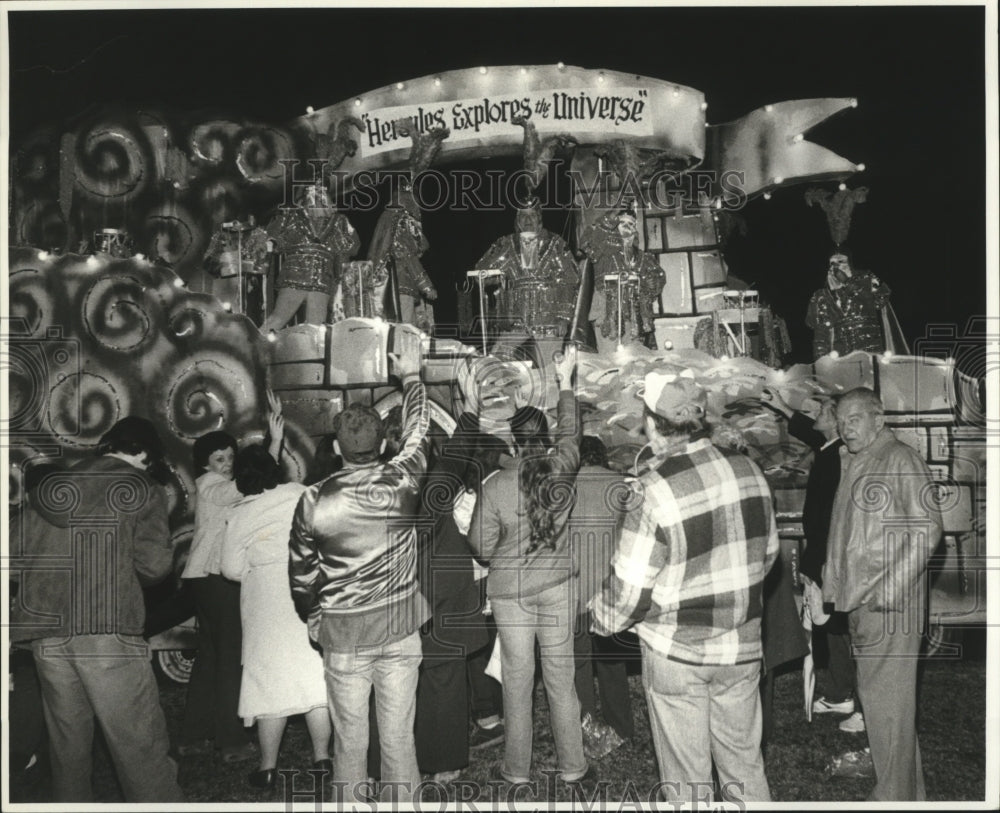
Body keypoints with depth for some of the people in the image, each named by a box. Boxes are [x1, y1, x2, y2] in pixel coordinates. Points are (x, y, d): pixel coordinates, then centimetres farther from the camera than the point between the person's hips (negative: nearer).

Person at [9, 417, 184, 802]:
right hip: (108, 630, -5)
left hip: (47, 632, 6)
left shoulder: (51, 486, 16)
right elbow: (154, 564, -6)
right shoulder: (141, 489, 1)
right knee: (139, 742, -2)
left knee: (67, 740, 17)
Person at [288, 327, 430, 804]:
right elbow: (418, 431, 10)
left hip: (343, 633, -1)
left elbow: (302, 573, 0)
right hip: (401, 626, 1)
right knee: (398, 735, 9)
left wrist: (314, 620, 17)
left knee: (350, 739, 11)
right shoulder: (403, 483, -9)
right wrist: (411, 376, 23)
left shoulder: (315, 500, -10)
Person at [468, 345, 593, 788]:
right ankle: (572, 767, 21)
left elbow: (482, 548, -8)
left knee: (517, 680, 9)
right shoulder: (563, 468, -8)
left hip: (509, 589, -2)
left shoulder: (495, 485, -13)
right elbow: (570, 433, 13)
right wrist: (565, 381, 23)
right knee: (561, 676, 11)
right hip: (558, 584, 2)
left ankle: (517, 769, 22)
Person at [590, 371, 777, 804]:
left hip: (676, 653, -5)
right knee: (744, 761, 19)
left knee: (686, 777, 11)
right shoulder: (747, 469, -4)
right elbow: (767, 552, 8)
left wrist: (601, 616, 3)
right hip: (742, 646, 5)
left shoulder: (656, 489, -21)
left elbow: (630, 586, -16)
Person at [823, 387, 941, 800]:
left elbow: (928, 529, -15)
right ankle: (911, 792, 30)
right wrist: (832, 586, 14)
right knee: (875, 696, 16)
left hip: (890, 602, -9)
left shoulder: (901, 460, -9)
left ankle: (894, 796, 8)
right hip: (857, 600, 9)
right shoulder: (849, 463, 15)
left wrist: (891, 587, -21)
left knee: (887, 699, -3)